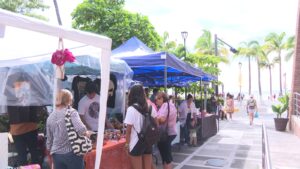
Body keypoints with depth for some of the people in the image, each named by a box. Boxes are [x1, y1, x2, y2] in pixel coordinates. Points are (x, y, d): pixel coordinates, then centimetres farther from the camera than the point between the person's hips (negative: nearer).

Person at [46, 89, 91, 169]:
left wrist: (50, 151, 25)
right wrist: (87, 133, -7)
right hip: (72, 153, -5)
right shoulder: (71, 112, -11)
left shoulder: (50, 117, 6)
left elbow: (49, 139, 13)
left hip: (56, 154, 5)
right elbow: (80, 129, -27)